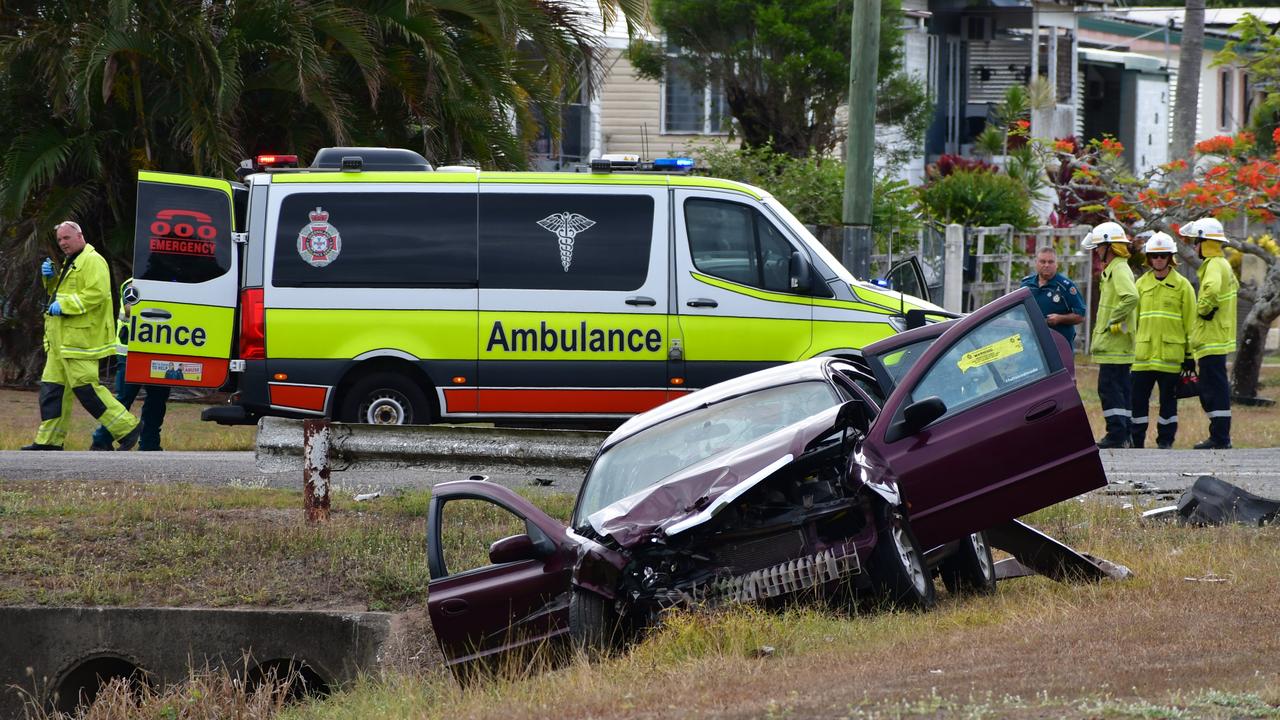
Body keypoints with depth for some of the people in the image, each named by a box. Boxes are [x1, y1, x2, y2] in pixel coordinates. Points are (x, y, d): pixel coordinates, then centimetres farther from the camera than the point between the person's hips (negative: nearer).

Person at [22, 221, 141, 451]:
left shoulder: (93, 262, -11)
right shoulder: (70, 263, 22)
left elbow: (97, 293, -22)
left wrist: (64, 306, -22)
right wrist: (51, 277, 11)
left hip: (81, 337, -10)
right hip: (62, 339, 10)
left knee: (85, 387, -12)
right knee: (52, 387, 8)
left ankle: (126, 427, -6)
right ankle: (49, 440, 11)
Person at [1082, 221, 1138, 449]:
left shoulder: (1119, 270, -14)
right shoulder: (1112, 270, 18)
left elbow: (1131, 297, -32)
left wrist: (1113, 322, -22)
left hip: (1114, 344, -10)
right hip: (1112, 344, 10)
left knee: (1109, 387, -10)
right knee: (1119, 388, 12)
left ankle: (1116, 434, -10)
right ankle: (1123, 434, 15)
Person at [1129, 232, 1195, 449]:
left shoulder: (1182, 285, 2)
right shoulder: (1141, 284, 12)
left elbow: (1190, 322, 3)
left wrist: (1189, 354, 0)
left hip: (1170, 351, -3)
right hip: (1143, 351, 3)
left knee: (1168, 399, 2)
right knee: (1138, 397, 1)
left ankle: (1165, 439, 10)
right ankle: (1135, 439, 9)